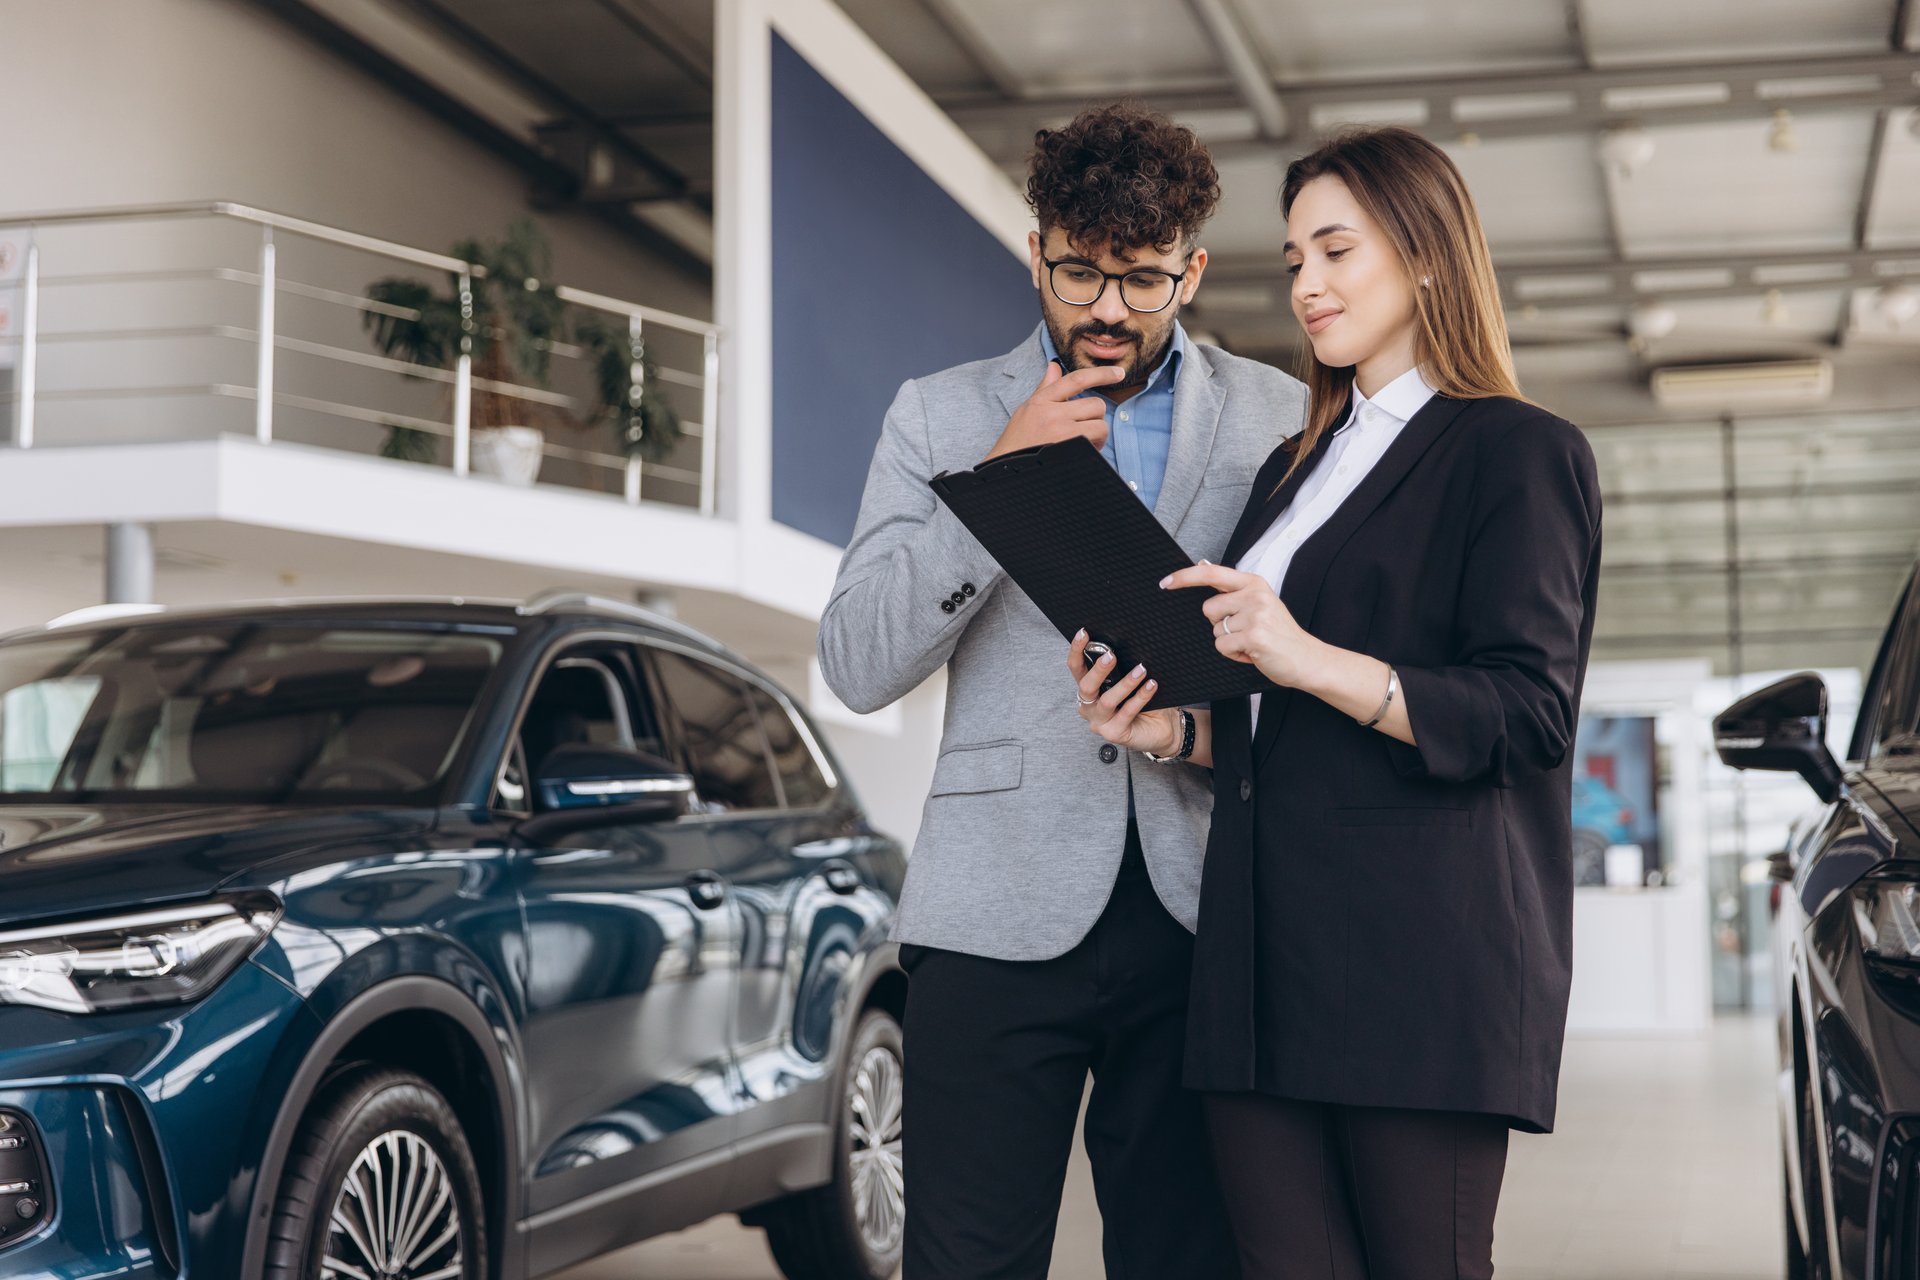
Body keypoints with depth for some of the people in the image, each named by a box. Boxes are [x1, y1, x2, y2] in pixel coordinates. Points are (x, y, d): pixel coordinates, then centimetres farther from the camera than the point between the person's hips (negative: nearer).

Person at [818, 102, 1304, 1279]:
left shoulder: (1278, 419, 12)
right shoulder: (942, 415, 11)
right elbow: (859, 666, 2)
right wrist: (999, 477, -7)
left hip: (1201, 912, 1)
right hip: (1003, 910, 0)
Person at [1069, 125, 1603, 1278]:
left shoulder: (1518, 452, 1)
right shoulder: (1295, 469, 24)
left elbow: (1526, 717, -10)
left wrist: (1313, 662, -20)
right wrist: (1171, 728, 6)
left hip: (1422, 953, -6)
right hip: (1263, 954, 7)